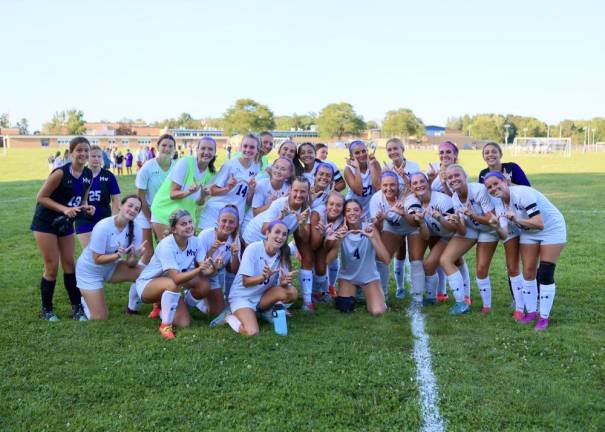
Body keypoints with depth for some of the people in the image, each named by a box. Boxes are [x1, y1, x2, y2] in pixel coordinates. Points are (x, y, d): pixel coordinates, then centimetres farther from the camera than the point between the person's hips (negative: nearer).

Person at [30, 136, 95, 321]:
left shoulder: (88, 175, -3)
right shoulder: (60, 173, -24)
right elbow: (41, 197, -19)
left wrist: (86, 207, -11)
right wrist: (64, 208, -29)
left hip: (66, 223, 6)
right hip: (45, 223, -6)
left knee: (69, 264, 9)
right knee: (52, 267, -3)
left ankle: (76, 308, 16)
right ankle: (46, 310, 13)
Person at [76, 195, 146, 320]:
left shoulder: (136, 229, -15)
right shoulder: (103, 227, -29)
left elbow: (131, 264, -14)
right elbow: (98, 259, -25)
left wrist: (135, 256, -37)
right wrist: (119, 255, -40)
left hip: (111, 267, 5)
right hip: (90, 271, -5)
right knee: (100, 318, -7)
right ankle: (85, 300, 26)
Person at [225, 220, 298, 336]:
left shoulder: (283, 254, -6)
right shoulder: (253, 248, -19)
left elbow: (279, 286, -11)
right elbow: (246, 282, -19)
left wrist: (284, 282, -35)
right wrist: (264, 277, -38)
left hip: (262, 296, 5)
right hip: (241, 296, -5)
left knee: (292, 292, -21)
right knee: (252, 332, -26)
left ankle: (268, 311, 3)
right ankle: (232, 318, 4)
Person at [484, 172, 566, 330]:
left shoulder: (522, 193, -30)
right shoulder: (499, 202, -6)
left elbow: (539, 224, -34)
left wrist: (516, 219, -39)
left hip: (552, 230, -7)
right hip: (529, 233, 7)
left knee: (545, 274, -9)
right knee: (528, 273, 4)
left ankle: (544, 317, 2)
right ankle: (531, 312, 20)